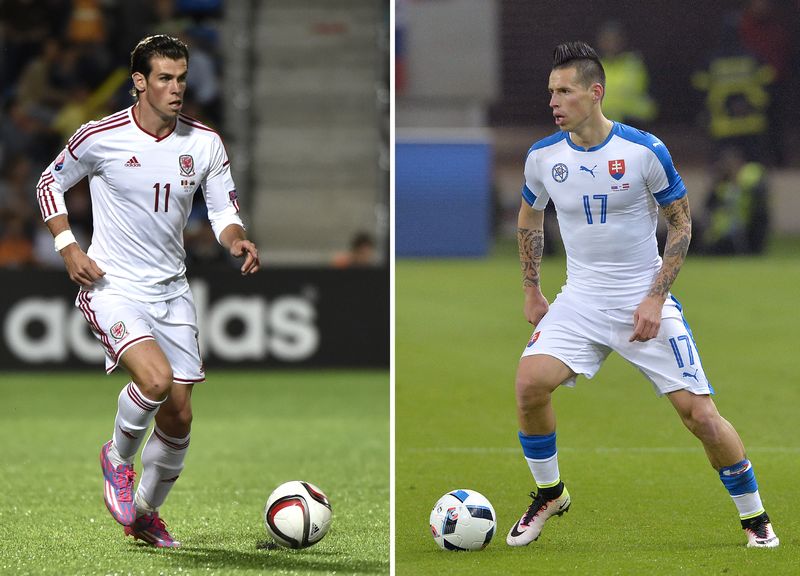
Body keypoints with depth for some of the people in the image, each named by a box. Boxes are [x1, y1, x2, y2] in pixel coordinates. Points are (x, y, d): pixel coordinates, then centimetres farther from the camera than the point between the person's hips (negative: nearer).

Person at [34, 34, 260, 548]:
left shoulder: (204, 143, -2)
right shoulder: (101, 138, -11)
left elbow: (223, 211, 6)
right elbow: (51, 183, 5)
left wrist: (237, 241, -17)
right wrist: (68, 247, -8)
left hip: (172, 291, 5)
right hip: (111, 288, -5)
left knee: (178, 415, 5)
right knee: (156, 380, -28)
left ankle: (145, 514, 27)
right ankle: (118, 458, 3)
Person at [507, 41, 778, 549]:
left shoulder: (644, 150, -12)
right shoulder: (544, 156, -2)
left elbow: (681, 223, -3)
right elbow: (530, 218, 18)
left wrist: (655, 298, -10)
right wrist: (531, 291, 15)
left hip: (645, 302, -3)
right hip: (581, 299, 3)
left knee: (698, 410, -9)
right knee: (530, 382, -21)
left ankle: (755, 518, 11)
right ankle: (549, 493, 4)